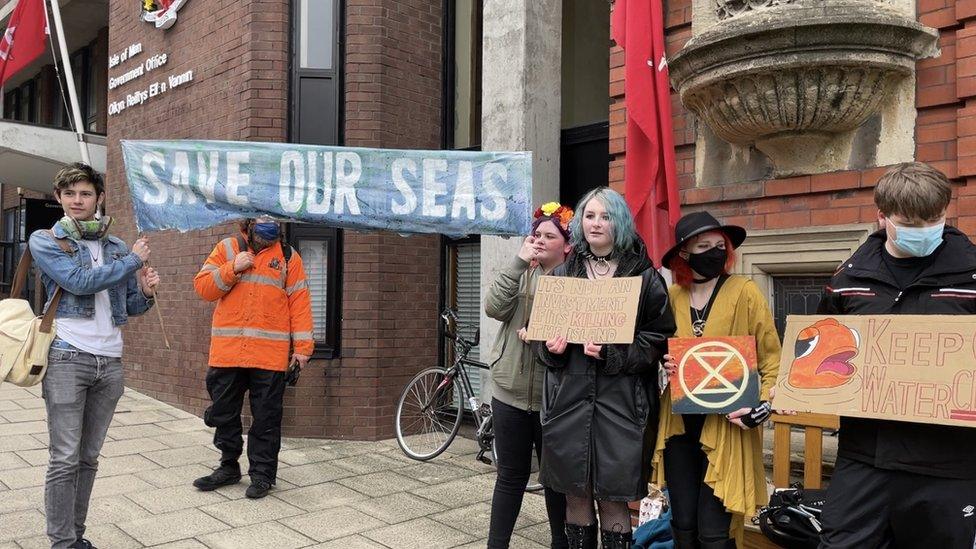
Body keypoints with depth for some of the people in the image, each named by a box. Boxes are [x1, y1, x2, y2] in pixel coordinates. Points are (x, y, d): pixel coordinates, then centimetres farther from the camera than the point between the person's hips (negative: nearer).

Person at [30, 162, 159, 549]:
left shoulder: (116, 246, 14)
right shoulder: (45, 241, 1)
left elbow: (129, 306, 17)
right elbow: (80, 282, -15)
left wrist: (145, 292, -6)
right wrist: (134, 260, -6)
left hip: (111, 362, 4)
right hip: (67, 358, -4)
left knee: (89, 457, 9)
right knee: (65, 459, -3)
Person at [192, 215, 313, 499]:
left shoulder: (288, 255, 6)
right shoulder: (227, 248, 9)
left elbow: (299, 301, 2)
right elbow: (203, 287, 4)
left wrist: (302, 346, -5)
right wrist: (232, 269, -11)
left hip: (270, 355, -2)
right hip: (227, 351, 2)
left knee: (266, 417, 4)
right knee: (224, 413, 13)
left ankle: (262, 473, 17)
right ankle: (229, 467, 30)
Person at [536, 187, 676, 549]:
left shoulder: (644, 277, 2)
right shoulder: (562, 275, 11)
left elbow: (659, 339, -3)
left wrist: (612, 353, -16)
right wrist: (552, 347, -6)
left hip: (621, 399, -3)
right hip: (569, 396, 3)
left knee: (613, 499, 3)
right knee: (575, 495, 9)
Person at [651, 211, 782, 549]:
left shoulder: (745, 293, -5)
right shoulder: (672, 296, 5)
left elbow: (772, 357, -3)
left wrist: (765, 405, -16)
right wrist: (663, 363, -3)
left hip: (726, 425, -4)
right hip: (679, 423, 4)